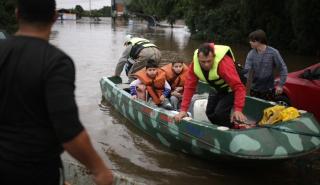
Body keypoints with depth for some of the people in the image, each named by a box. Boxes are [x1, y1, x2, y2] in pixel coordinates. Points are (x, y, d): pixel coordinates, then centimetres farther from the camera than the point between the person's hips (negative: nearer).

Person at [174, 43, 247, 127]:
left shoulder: (224, 63, -40)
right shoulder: (194, 64, -24)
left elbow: (238, 87, -41)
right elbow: (189, 87, -19)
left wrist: (238, 110, -50)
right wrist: (183, 110, -25)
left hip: (230, 88, -6)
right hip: (217, 89, 6)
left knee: (220, 113, -20)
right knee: (209, 112, 5)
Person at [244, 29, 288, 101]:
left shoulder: (273, 52, -12)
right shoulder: (251, 54, -5)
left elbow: (283, 69, -7)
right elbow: (246, 70, -12)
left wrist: (280, 85, -11)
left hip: (268, 90, -3)